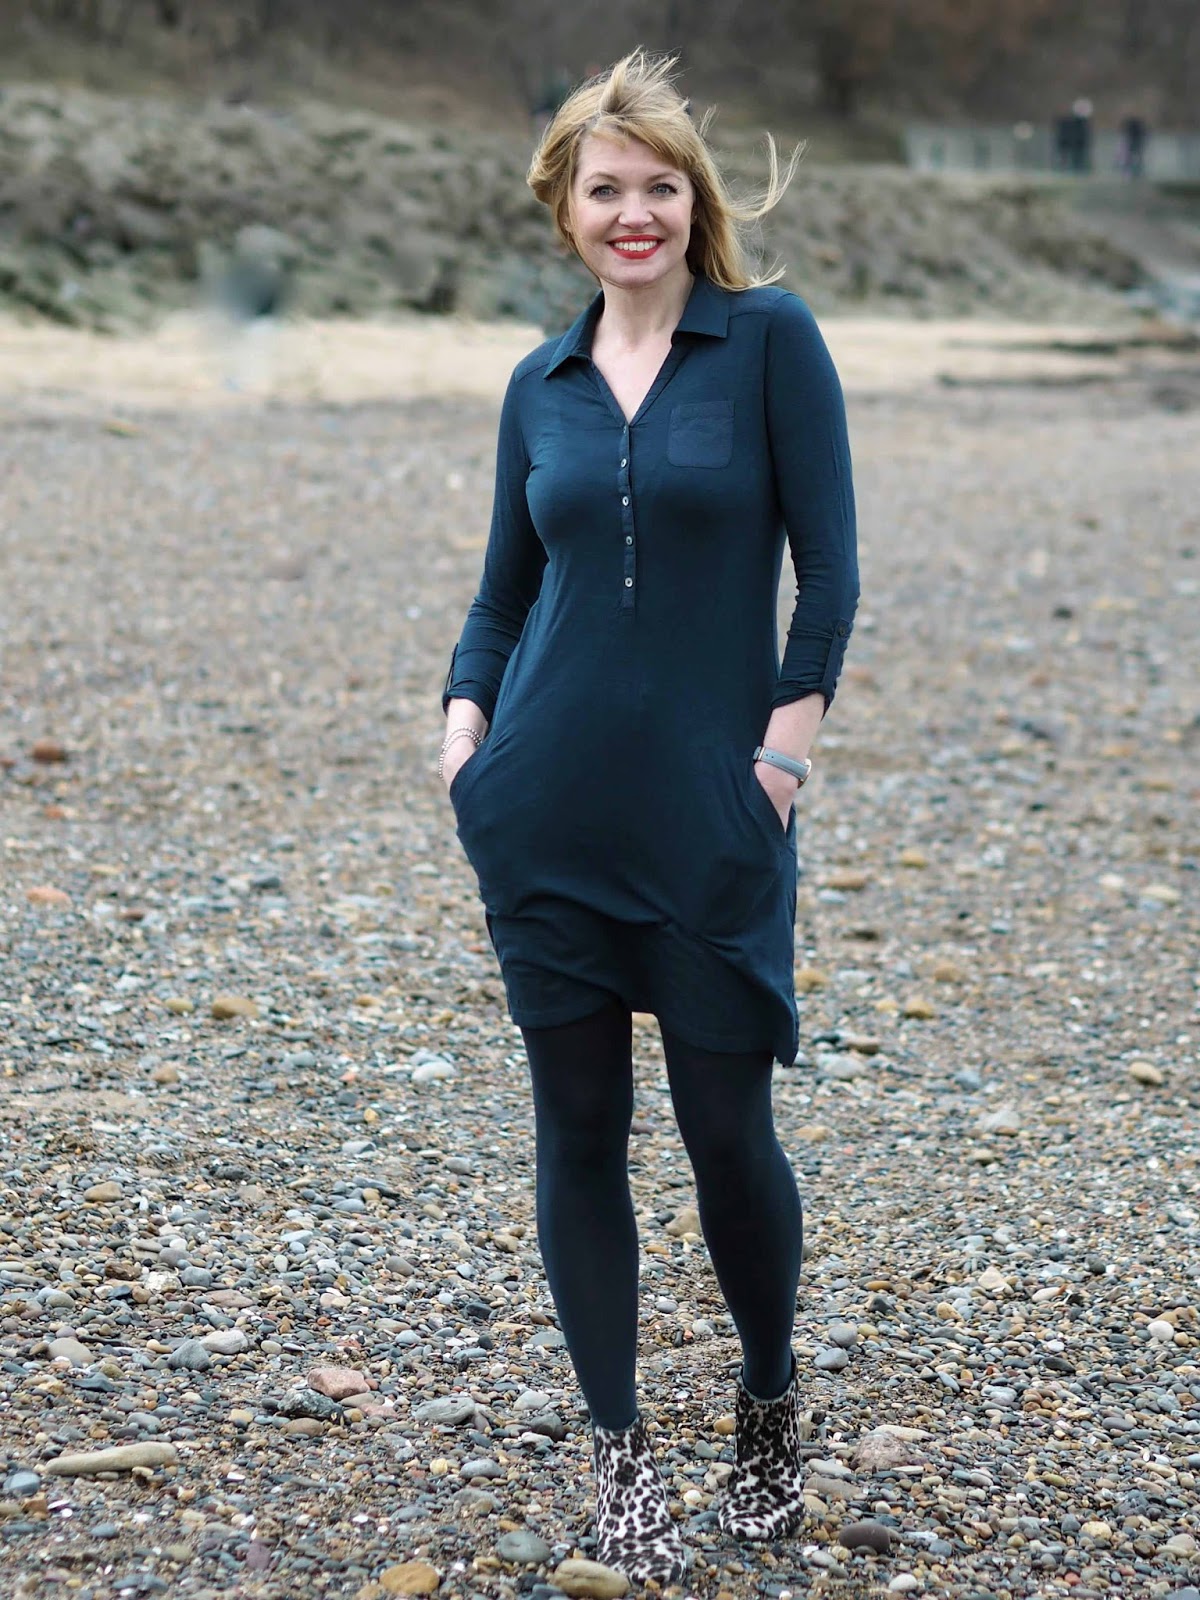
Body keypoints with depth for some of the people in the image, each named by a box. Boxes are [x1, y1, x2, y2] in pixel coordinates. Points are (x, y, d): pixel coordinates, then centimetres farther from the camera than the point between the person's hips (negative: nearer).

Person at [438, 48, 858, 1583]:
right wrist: (465, 717, -2)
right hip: (549, 812, 3)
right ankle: (618, 1452, 20)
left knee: (726, 1126, 3)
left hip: (712, 811, -3)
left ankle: (769, 1402, 30)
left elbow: (828, 564, -4)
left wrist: (787, 742, -10)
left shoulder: (770, 337, -2)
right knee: (579, 1128, 6)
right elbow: (504, 588, 14)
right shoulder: (540, 383, 10)